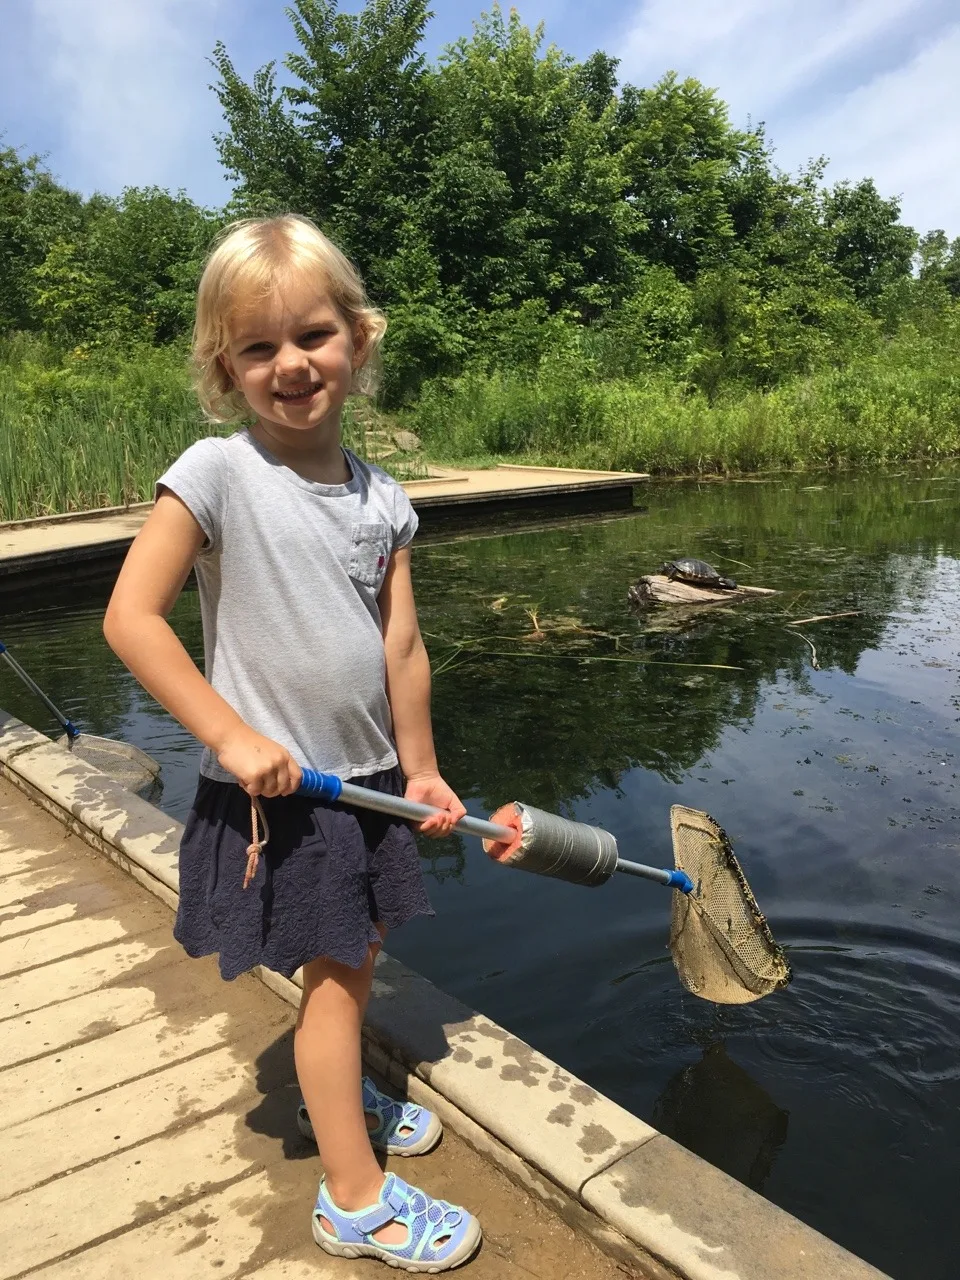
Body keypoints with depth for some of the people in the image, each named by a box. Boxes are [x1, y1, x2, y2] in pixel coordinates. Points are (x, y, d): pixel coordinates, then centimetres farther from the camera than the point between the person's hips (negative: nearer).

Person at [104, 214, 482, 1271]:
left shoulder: (379, 497, 0)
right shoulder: (216, 474, -15)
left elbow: (402, 645, 2)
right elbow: (130, 617, -18)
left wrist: (420, 772, 5)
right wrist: (232, 735, -20)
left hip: (367, 776, 5)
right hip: (274, 784, -5)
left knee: (355, 955, 19)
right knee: (335, 971, 4)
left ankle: (337, 1096, 47)